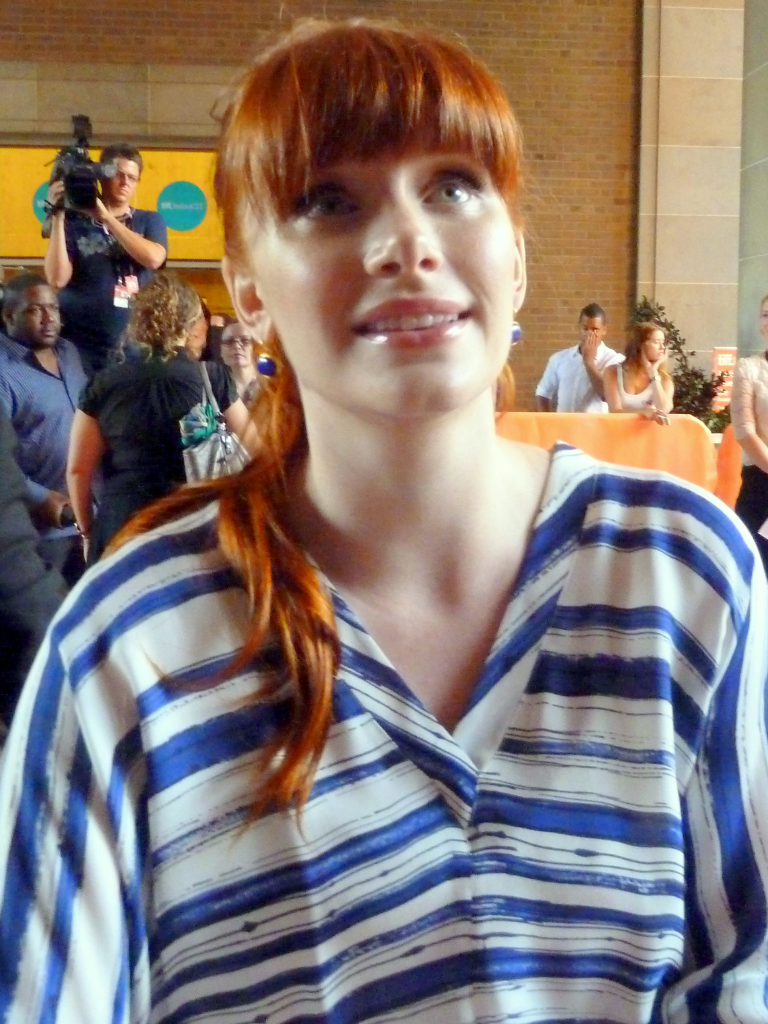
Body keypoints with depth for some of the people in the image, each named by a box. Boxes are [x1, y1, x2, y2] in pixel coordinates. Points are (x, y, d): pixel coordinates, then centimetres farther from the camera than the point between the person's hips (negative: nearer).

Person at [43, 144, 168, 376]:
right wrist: (58, 217, -10)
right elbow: (57, 279, -7)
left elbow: (153, 258, -10)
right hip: (80, 347, -1)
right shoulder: (75, 221, 4)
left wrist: (106, 216, -10)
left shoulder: (150, 221, 11)